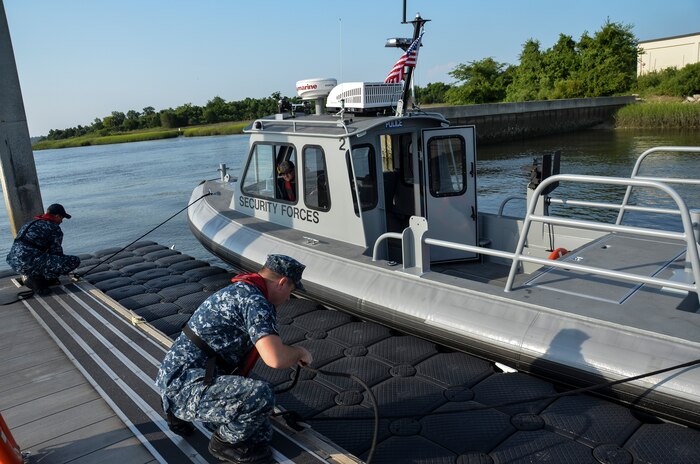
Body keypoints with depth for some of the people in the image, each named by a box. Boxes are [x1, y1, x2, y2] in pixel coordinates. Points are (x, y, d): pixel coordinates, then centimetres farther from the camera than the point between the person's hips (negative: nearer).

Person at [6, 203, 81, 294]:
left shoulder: (32, 223, 25)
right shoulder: (55, 228, -3)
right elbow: (56, 252, 2)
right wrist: (63, 268, 21)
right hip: (29, 264, -9)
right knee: (75, 261, -10)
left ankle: (31, 274, 14)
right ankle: (36, 279, -5)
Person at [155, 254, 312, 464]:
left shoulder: (238, 290, 15)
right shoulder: (255, 300, -18)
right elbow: (275, 358, -29)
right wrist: (299, 352, -7)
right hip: (184, 384, -10)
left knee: (262, 435, 12)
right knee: (261, 395, -29)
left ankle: (182, 412, 20)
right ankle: (225, 442, 1)